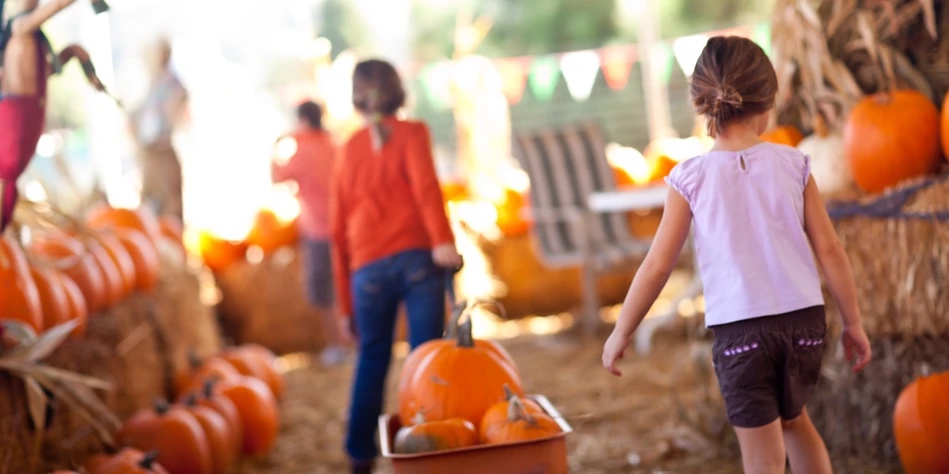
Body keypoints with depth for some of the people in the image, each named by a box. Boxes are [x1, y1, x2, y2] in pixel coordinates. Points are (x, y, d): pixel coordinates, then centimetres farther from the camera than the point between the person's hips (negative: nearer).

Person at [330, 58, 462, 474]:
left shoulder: (350, 149, 16)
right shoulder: (411, 133, 8)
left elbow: (339, 229, 16)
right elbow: (425, 183, -13)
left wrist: (345, 303, 20)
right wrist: (442, 240, -23)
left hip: (368, 269, 3)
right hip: (417, 258, -3)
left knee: (371, 358, 14)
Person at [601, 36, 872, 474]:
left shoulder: (692, 177, -5)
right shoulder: (792, 164, 0)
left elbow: (657, 265, -3)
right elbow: (829, 250, 2)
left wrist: (621, 334, 8)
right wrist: (853, 323, 12)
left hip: (739, 328, -3)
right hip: (804, 320, 3)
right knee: (794, 419, 30)